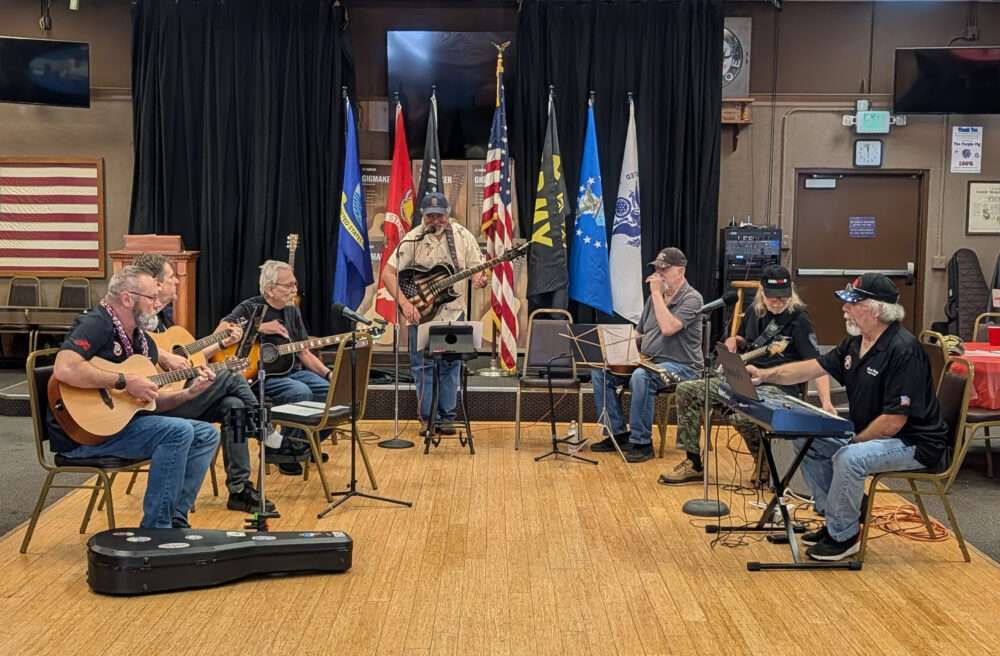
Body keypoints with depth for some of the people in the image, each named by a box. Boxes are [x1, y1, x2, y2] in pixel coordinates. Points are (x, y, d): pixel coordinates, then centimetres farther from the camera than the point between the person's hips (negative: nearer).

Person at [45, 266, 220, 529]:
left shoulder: (141, 340, 13)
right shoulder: (97, 324, -14)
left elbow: (151, 402, 16)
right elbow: (64, 369, -33)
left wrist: (188, 393, 0)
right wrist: (125, 382, -26)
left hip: (124, 421, 9)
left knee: (207, 435, 3)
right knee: (179, 431, -24)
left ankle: (174, 518, 0)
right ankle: (154, 529, -17)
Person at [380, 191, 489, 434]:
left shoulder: (462, 236, -2)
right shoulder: (413, 240, -9)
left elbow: (477, 269, 2)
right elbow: (388, 273, -10)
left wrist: (480, 279, -23)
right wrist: (404, 302, -21)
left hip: (453, 313, 2)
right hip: (421, 314, -2)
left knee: (450, 366, 7)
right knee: (423, 366, 2)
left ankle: (446, 417, 18)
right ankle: (429, 418, 14)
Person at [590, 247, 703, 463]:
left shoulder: (692, 299, -9)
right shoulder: (655, 297, 15)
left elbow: (668, 328, -25)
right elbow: (640, 334, 22)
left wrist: (656, 293, -18)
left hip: (680, 366, -8)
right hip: (648, 362, 8)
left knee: (641, 377, -38)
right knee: (599, 372, -6)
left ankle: (641, 442, -25)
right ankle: (618, 433, -1)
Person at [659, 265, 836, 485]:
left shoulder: (798, 320, -9)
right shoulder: (756, 313, 10)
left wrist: (826, 401, -28)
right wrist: (734, 341, 5)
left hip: (778, 387, -7)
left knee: (741, 415, -38)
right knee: (686, 390, -4)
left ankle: (765, 465, -6)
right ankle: (693, 463, 1)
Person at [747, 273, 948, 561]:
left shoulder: (903, 350, -25)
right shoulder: (856, 342, 3)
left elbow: (894, 421, -27)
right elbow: (813, 367, 8)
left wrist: (854, 442, -18)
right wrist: (766, 375, -3)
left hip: (913, 443, -10)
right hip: (869, 432, 10)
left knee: (848, 458, -32)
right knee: (806, 440, 6)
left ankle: (843, 536, -10)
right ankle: (835, 517, 14)